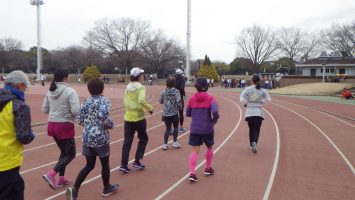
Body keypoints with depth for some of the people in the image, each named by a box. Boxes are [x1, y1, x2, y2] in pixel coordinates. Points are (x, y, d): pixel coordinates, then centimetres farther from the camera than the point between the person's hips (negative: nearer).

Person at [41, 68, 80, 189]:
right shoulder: (70, 91, -15)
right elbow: (76, 111, -21)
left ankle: (61, 178, 26)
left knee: (64, 152, 22)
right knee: (70, 154, 7)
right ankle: (51, 174, -8)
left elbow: (44, 109, 10)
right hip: (65, 126, -7)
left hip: (52, 125, 7)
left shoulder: (50, 91, 6)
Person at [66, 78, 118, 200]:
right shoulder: (104, 100, -11)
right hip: (101, 138, -5)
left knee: (89, 165, 16)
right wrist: (111, 125, -12)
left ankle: (74, 189, 5)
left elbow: (80, 121, 4)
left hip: (87, 137, 5)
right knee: (105, 164, 15)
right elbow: (103, 115, -29)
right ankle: (107, 188, 31)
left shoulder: (86, 102, 5)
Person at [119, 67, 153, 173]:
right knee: (143, 139, 14)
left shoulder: (128, 87, 9)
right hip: (138, 118, -5)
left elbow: (125, 101, 11)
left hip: (128, 117, 6)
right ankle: (137, 161, 14)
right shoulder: (140, 87, -11)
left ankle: (124, 164, 7)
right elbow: (141, 100, -25)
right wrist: (150, 108, -12)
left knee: (127, 141, 9)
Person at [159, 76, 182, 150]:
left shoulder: (164, 91, 2)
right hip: (174, 113, -3)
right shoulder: (176, 91, -11)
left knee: (167, 128, 12)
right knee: (175, 127, 17)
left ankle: (165, 144, 8)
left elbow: (161, 101, 9)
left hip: (166, 113, 3)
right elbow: (178, 101, -21)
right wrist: (180, 107, -2)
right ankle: (175, 142, 21)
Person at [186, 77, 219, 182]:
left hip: (194, 129, 2)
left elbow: (188, 114, 9)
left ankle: (192, 173, -10)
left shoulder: (192, 98, 2)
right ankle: (208, 169, 34)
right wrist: (215, 119, -4)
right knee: (209, 147, 21)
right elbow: (215, 111, -23)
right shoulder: (210, 98, -7)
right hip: (207, 129, -1)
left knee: (195, 150, 2)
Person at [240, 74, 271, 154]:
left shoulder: (247, 89, -6)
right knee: (257, 129, 6)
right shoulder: (262, 90, -1)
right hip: (259, 112, 0)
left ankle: (252, 144, 28)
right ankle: (254, 143, -18)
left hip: (249, 112, 0)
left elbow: (242, 99, -14)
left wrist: (245, 104, 3)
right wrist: (261, 102, 11)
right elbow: (268, 99, -1)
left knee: (251, 129, 17)